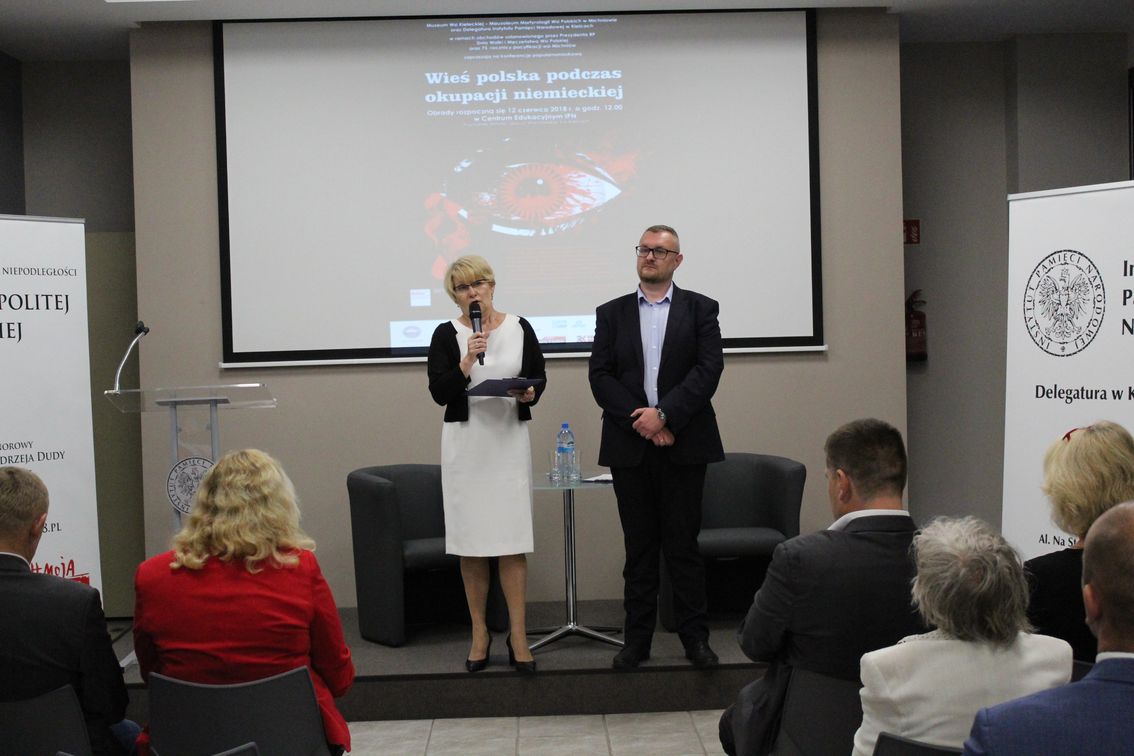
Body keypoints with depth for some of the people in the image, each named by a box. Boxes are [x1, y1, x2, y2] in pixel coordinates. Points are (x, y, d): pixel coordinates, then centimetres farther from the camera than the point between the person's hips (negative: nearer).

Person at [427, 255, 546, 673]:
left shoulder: (519, 328, 2)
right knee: (471, 542, 6)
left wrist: (529, 394, -12)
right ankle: (480, 633, 19)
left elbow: (540, 378, 9)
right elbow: (438, 393, -8)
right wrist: (465, 365, -22)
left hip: (510, 439, 0)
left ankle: (518, 637, 7)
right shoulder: (446, 334, -2)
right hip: (464, 442, 0)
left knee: (512, 541, -1)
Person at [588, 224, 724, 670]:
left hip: (683, 445, -1)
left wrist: (663, 413, -16)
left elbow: (709, 369, -6)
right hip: (630, 446, 2)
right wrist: (640, 420, -11)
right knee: (639, 547, 7)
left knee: (683, 544, 2)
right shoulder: (611, 314, 11)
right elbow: (600, 377, 2)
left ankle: (694, 637, 12)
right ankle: (637, 640, 14)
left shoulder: (700, 310, 6)